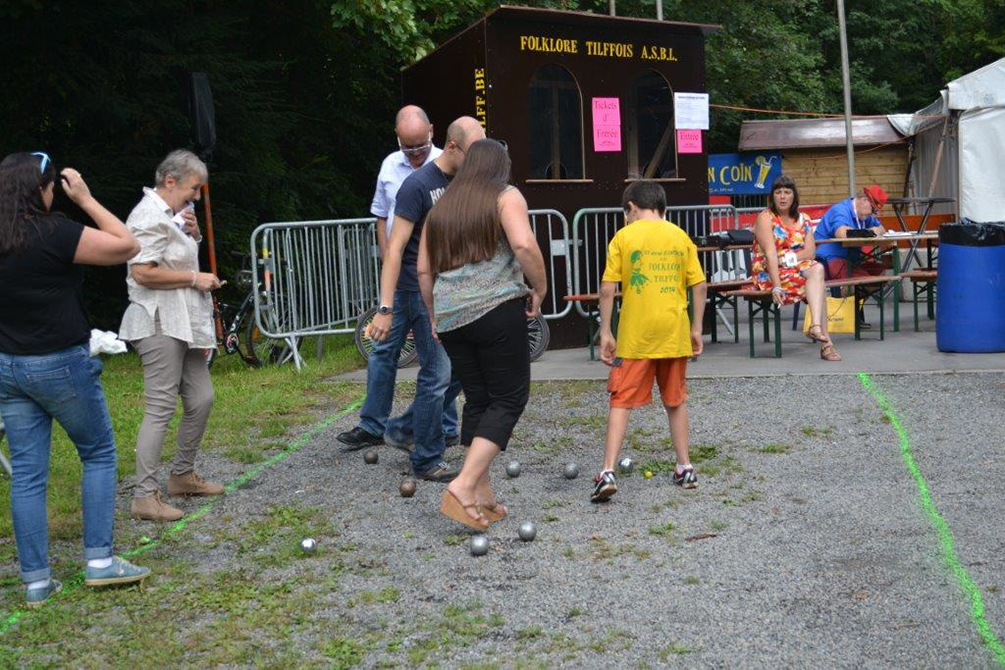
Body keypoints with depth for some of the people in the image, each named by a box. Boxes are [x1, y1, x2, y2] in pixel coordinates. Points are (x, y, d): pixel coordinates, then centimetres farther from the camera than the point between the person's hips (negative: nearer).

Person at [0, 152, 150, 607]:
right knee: (99, 455, 12)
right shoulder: (54, 233, -17)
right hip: (61, 365, -6)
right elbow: (127, 246, -12)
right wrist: (86, 199, -6)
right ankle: (99, 561, 9)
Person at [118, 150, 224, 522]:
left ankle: (183, 475, 27)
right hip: (160, 323, -10)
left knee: (201, 399, 13)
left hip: (184, 322, 10)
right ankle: (145, 495, -6)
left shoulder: (171, 213, 18)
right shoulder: (150, 216, -13)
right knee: (160, 408, -10)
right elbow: (142, 272, -24)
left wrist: (193, 234, 10)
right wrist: (195, 278, -16)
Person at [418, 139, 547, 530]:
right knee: (509, 398, 0)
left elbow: (423, 270, 17)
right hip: (497, 308, -6)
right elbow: (524, 245, -16)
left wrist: (434, 316, 25)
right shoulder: (506, 197, 1)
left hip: (450, 317, 6)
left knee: (477, 400, 13)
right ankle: (464, 486, -14)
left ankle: (483, 497, 12)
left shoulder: (441, 207, 18)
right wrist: (540, 289, -3)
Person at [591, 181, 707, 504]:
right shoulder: (680, 236, 7)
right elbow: (699, 285, 4)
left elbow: (607, 289, -7)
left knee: (621, 401, -1)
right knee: (675, 401, 17)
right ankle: (685, 468, 22)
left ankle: (608, 473, -11)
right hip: (674, 333, 3)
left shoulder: (623, 237, -2)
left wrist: (605, 332, -2)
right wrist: (696, 328, 12)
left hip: (635, 335, -3)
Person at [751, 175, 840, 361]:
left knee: (817, 269, -27)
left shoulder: (803, 219, 14)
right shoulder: (765, 218, -3)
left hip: (798, 268, 5)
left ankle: (816, 326, -40)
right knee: (816, 272, -28)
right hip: (768, 274, -5)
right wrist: (776, 286, -28)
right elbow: (770, 254, -17)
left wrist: (788, 258, -17)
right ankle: (825, 340, -35)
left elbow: (810, 252, 2)